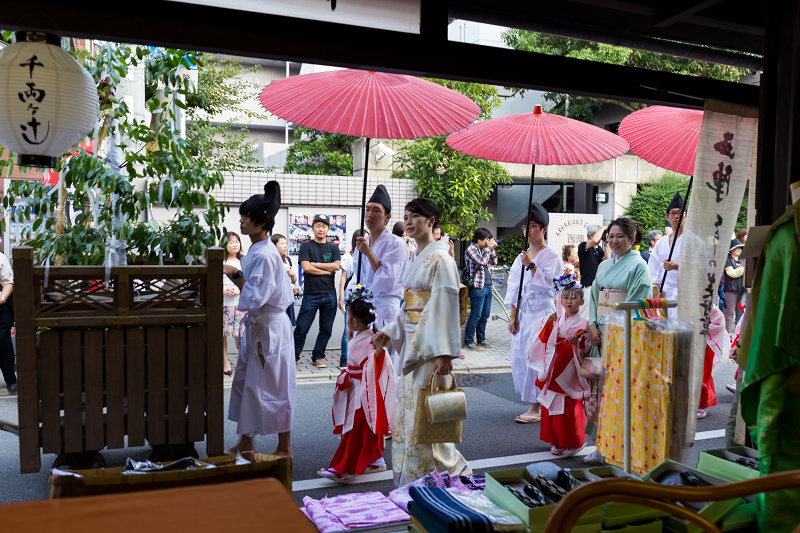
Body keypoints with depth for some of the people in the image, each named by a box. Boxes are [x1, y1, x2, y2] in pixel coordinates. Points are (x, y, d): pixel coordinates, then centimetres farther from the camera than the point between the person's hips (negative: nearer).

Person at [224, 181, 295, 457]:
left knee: (273, 388, 1)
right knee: (245, 382, 16)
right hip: (257, 326, 10)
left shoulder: (265, 255, -21)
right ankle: (246, 442, 30)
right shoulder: (257, 250, 9)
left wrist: (235, 275, -19)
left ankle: (284, 448, 17)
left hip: (270, 327, -10)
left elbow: (255, 297, -24)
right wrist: (235, 274, 6)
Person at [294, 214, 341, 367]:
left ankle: (318, 356, 22)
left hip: (329, 294, 3)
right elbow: (306, 268, -9)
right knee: (301, 328, -2)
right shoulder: (306, 246, 4)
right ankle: (294, 356, 12)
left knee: (326, 329, 8)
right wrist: (327, 271, -4)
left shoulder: (333, 248, 12)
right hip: (311, 294, -3)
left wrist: (316, 264, -6)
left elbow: (336, 265, -3)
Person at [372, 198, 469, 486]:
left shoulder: (440, 258, -13)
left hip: (430, 344, -9)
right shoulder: (418, 258, 15)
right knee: (408, 412, 14)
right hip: (412, 343, 9)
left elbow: (445, 306, -19)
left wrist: (444, 352, -23)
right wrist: (389, 332, 15)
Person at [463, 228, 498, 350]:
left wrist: (493, 249, 9)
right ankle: (468, 342, 2)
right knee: (476, 316, -6)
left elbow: (494, 262, 21)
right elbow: (482, 261, -22)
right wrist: (489, 247, -13)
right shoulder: (471, 250, -10)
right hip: (478, 287, -8)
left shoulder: (484, 249, 15)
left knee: (485, 315, 13)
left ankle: (481, 340, 23)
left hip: (487, 286, 8)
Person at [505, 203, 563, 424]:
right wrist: (513, 317, 5)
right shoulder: (521, 258, 14)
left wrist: (531, 266, -18)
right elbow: (514, 289, 11)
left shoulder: (551, 257, -4)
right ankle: (539, 401, 19)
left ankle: (536, 408, 1)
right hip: (523, 313, 7)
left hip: (542, 313, -7)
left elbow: (548, 285, -14)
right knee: (519, 356, 5)